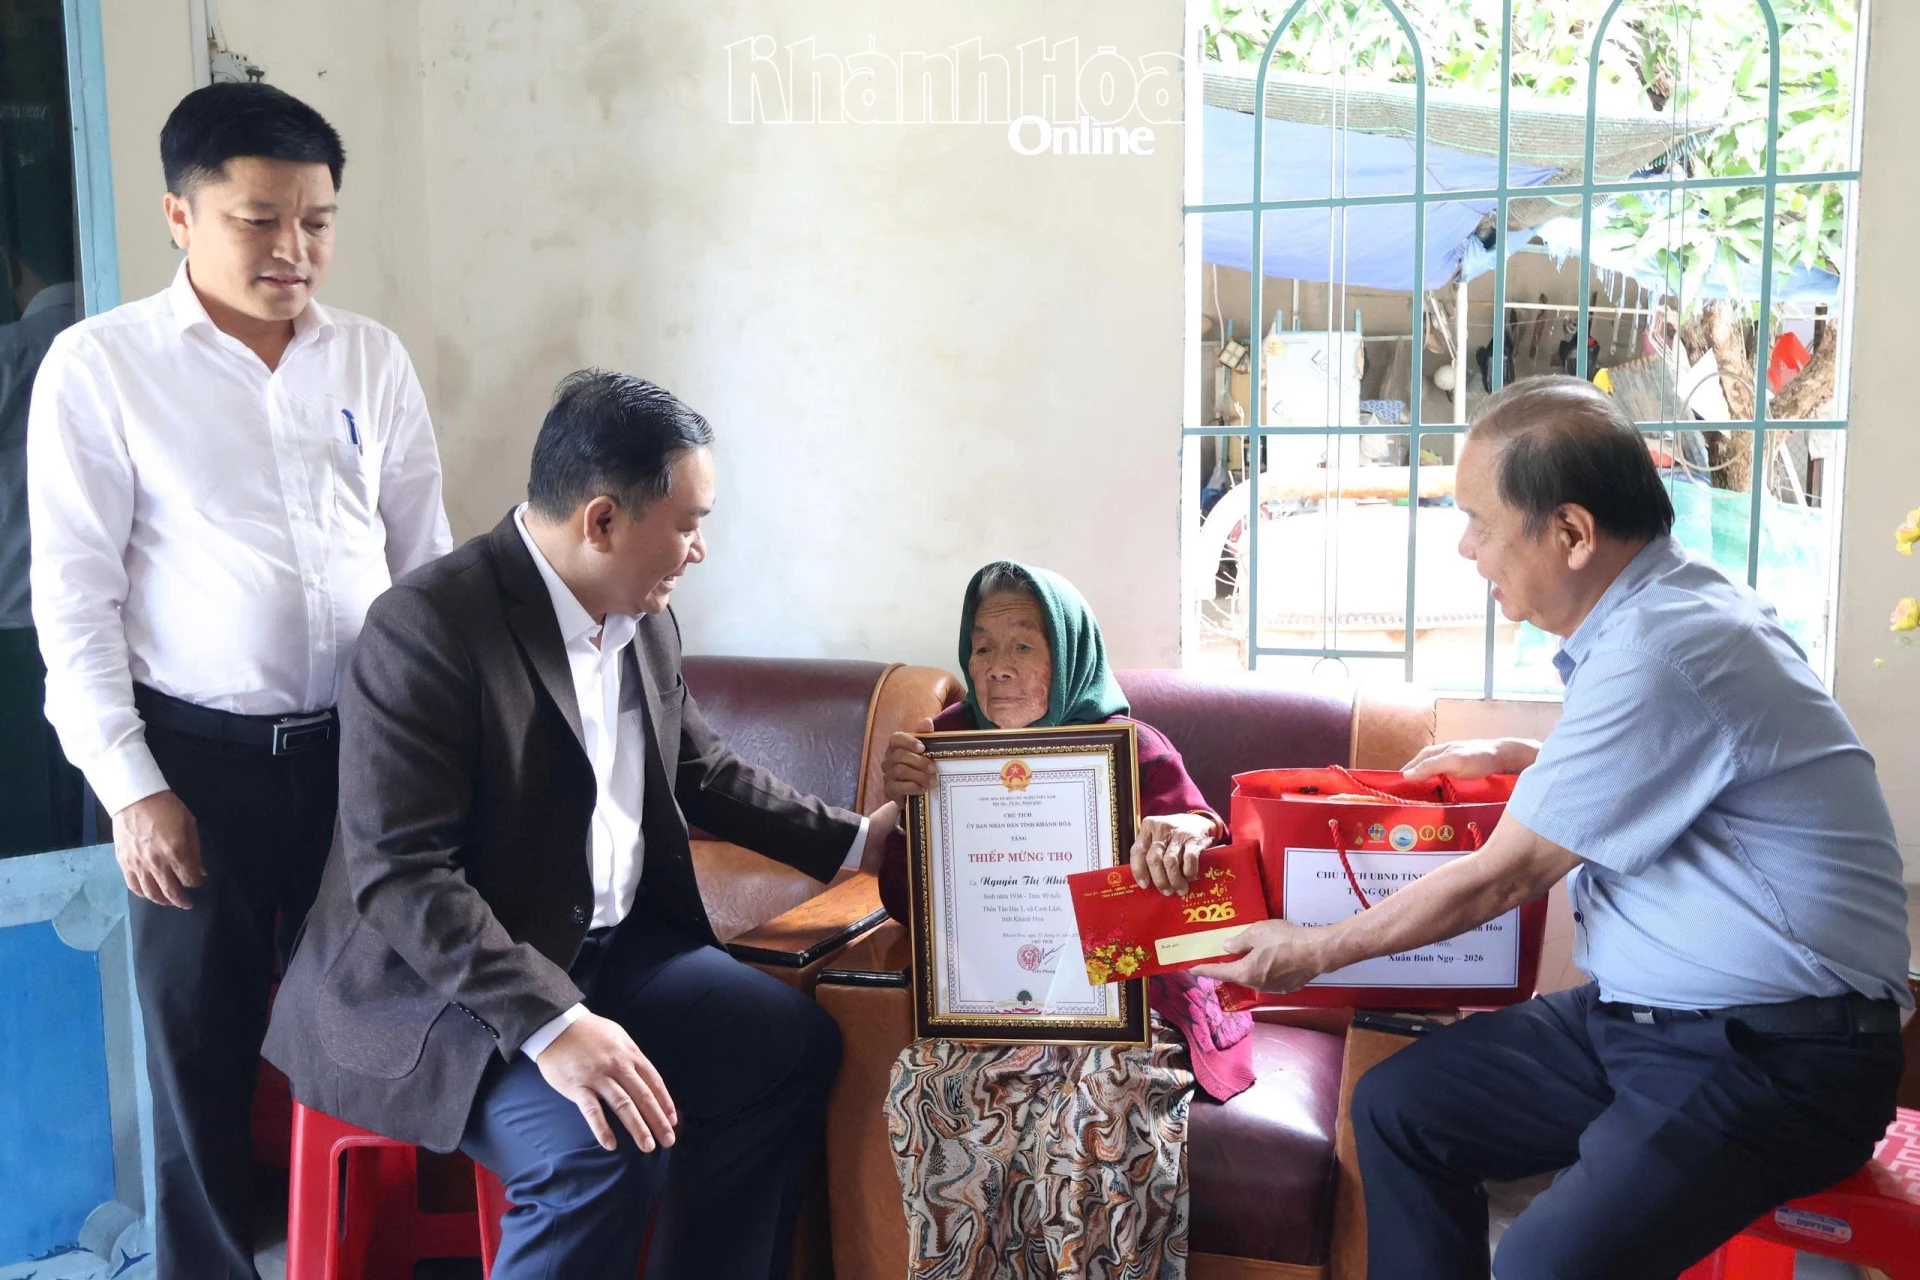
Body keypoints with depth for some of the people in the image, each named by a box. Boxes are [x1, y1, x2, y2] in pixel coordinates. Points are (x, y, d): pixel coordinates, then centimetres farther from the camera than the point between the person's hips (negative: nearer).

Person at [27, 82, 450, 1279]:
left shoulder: (374, 358, 5)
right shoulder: (99, 365, -4)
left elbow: (428, 559, 9)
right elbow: (75, 594, -4)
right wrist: (130, 785, -8)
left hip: (364, 745, 3)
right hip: (200, 759, -2)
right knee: (200, 1051, 9)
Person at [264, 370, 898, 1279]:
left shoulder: (644, 616, 3)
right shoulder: (428, 626, -22)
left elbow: (701, 770, 18)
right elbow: (398, 875, -27)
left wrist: (850, 842, 13)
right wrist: (548, 1022, -33)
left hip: (609, 946, 8)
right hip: (439, 984, -8)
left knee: (794, 1044, -1)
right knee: (604, 1149, -28)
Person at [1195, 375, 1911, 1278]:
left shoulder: (1661, 652, -23)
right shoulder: (1662, 605, 7)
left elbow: (1503, 880, -15)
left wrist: (1312, 952, -3)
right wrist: (1518, 759, 22)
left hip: (1777, 1054, -10)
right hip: (1639, 1012, 10)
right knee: (1394, 1106, 6)